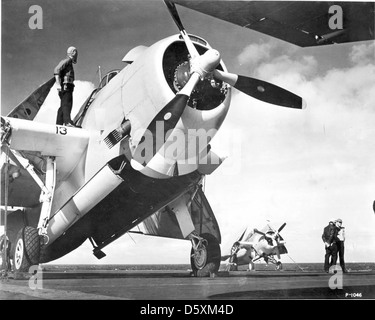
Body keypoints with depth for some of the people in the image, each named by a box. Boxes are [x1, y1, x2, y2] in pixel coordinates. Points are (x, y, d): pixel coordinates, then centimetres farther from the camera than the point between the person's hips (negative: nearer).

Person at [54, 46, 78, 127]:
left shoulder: (69, 63, 27)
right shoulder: (66, 61, -3)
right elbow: (56, 70, -16)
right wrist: (58, 83, -24)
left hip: (67, 87, 10)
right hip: (65, 86, -10)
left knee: (63, 105, 8)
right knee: (67, 104, -21)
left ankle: (59, 123, 8)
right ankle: (67, 122, -34)